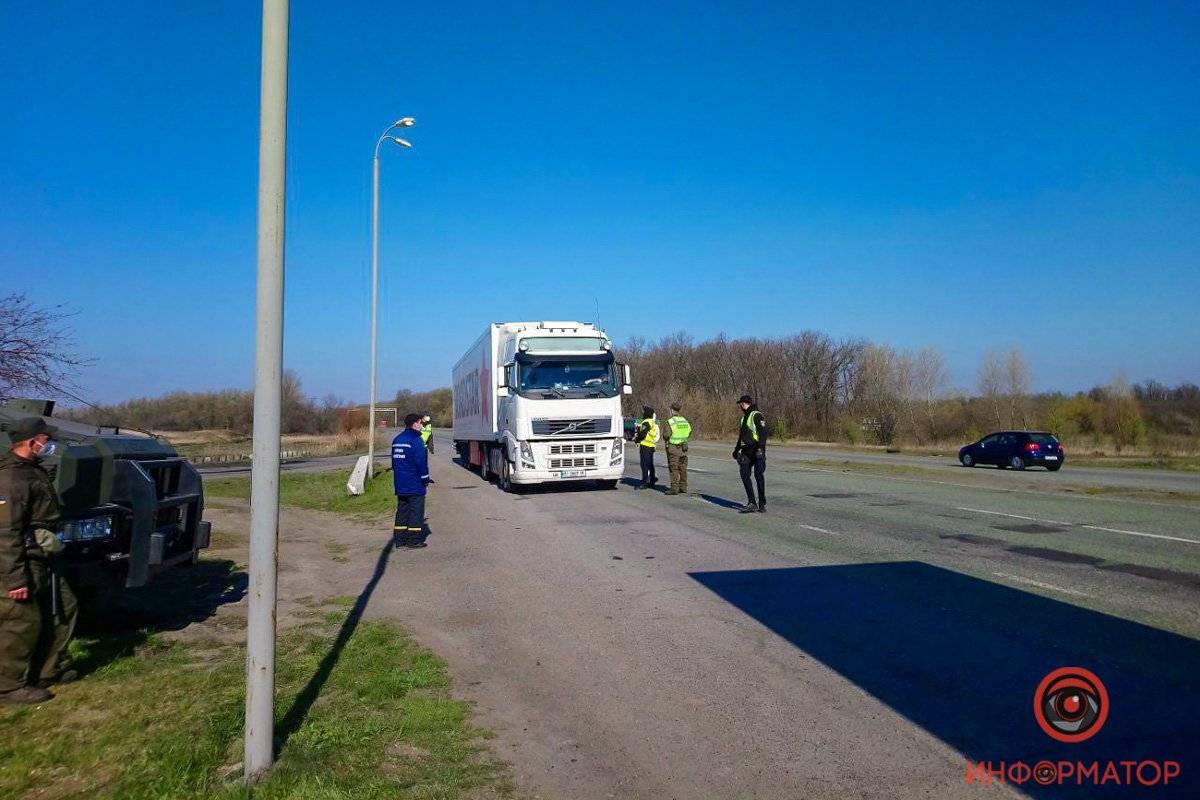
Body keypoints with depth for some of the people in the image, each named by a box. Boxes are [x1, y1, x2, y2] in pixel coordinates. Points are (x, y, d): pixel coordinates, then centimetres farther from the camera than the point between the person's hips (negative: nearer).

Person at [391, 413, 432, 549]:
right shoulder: (415, 440, -14)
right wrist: (425, 478, -7)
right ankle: (413, 540, -1)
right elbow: (421, 461, -17)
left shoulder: (397, 439, 13)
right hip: (415, 484, -8)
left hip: (400, 484, 8)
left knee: (402, 510, 13)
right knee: (416, 511, -2)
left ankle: (399, 540, 14)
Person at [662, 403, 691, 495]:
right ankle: (683, 487, 16)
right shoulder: (685, 420, 8)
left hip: (673, 447, -6)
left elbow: (666, 435, -17)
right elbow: (689, 433, 10)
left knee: (674, 469, -3)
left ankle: (674, 488, -5)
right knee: (683, 468, 12)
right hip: (683, 447, 6)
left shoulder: (669, 422, -12)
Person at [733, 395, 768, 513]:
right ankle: (752, 503, 0)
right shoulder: (745, 416, 20)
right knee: (744, 475, -2)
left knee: (758, 476, -4)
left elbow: (763, 432, -18)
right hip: (746, 451, 8)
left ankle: (762, 504, 6)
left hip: (756, 451, -8)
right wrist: (737, 449, 30)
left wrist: (761, 446, -28)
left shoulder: (756, 415, -8)